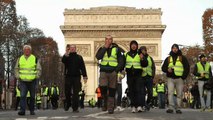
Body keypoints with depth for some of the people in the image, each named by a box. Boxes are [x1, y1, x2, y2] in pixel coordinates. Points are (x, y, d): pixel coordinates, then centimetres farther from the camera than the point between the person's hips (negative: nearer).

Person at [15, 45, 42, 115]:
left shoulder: (35, 59, 3)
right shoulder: (20, 59, 9)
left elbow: (39, 69, 7)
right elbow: (16, 68, 17)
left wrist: (37, 76, -5)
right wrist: (17, 76, 4)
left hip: (32, 81, 0)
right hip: (22, 81, 1)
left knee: (32, 96, 6)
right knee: (22, 95, -12)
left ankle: (32, 110, 18)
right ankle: (22, 110, -17)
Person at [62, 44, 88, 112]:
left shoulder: (79, 57, 13)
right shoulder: (67, 57, 9)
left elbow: (83, 67, 8)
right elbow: (63, 61, -15)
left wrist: (85, 76, 1)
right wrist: (66, 53, -27)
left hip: (77, 77, 1)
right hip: (68, 77, 0)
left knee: (76, 93, -3)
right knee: (67, 92, 1)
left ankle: (75, 108, -2)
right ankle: (67, 105, 22)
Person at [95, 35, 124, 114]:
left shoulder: (116, 49, 8)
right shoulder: (102, 49, 12)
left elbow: (121, 61, 5)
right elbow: (98, 57, -8)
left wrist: (117, 70, -8)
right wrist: (105, 47, -6)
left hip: (113, 72, 0)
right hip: (103, 71, 0)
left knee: (112, 90, -1)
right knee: (103, 87, -16)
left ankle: (110, 108, 4)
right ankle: (105, 102, 8)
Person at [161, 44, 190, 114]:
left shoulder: (182, 58, 10)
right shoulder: (168, 58, 15)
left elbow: (187, 67, 6)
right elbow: (163, 68, 12)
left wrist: (184, 76, -6)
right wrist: (167, 69, -10)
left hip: (179, 79, 0)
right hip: (170, 78, 1)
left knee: (179, 94, 1)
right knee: (170, 93, -14)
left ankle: (178, 108, 7)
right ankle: (171, 107, -18)